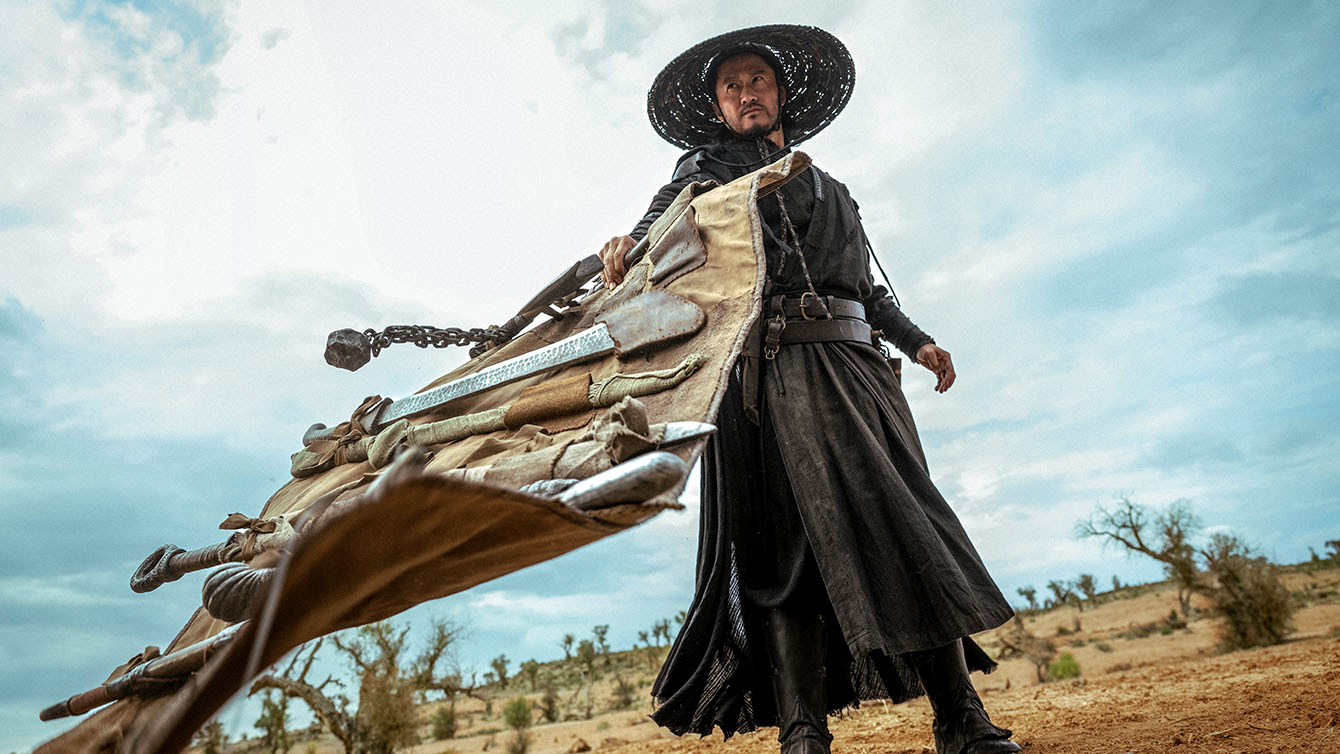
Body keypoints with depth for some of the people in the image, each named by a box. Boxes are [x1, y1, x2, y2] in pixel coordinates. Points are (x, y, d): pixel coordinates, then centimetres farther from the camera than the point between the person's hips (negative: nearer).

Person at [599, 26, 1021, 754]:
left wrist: (915, 340, 22)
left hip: (853, 361, 4)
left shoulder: (830, 189, 34)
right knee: (788, 535, -14)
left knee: (906, 520, -6)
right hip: (772, 360, -4)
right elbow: (668, 211, -2)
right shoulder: (710, 165, 20)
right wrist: (630, 244, -25)